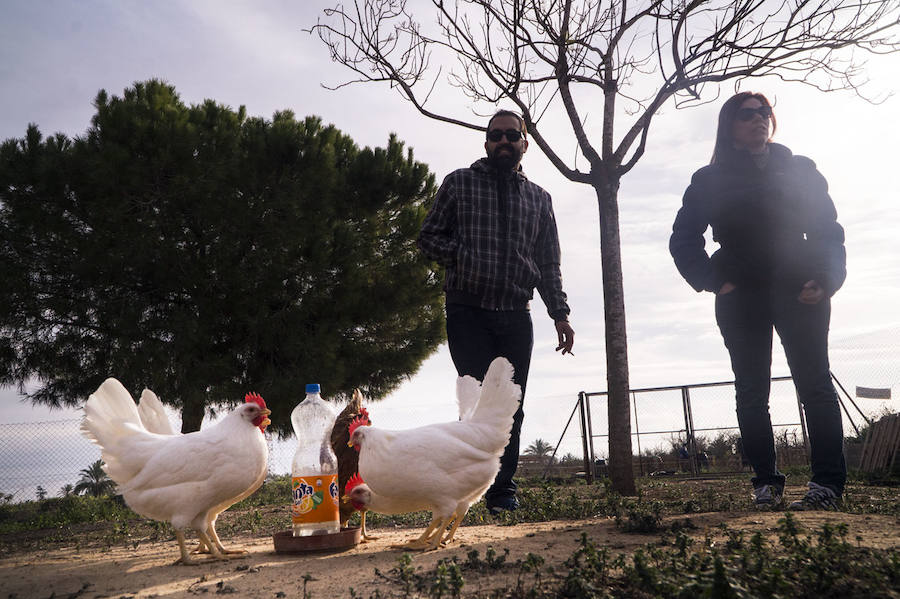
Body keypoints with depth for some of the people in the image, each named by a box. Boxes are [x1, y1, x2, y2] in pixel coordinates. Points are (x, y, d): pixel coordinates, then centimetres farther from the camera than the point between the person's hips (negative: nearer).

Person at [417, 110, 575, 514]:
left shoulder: (539, 198, 17)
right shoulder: (459, 184, 10)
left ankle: (501, 490, 14)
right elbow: (428, 236, 8)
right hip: (468, 312, -3)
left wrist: (559, 314, 6)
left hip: (516, 317, 3)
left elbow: (549, 263, 16)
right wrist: (461, 256, -9)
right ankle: (502, 491, 0)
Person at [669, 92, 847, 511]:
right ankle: (766, 483, 5)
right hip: (740, 295, 0)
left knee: (814, 383, -4)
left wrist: (826, 279, -7)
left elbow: (828, 230, 9)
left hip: (799, 290, 0)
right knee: (751, 392, -1)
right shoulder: (711, 180, 10)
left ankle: (828, 483, -1)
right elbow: (682, 241, 9)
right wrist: (713, 281, -4)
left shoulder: (800, 170, 13)